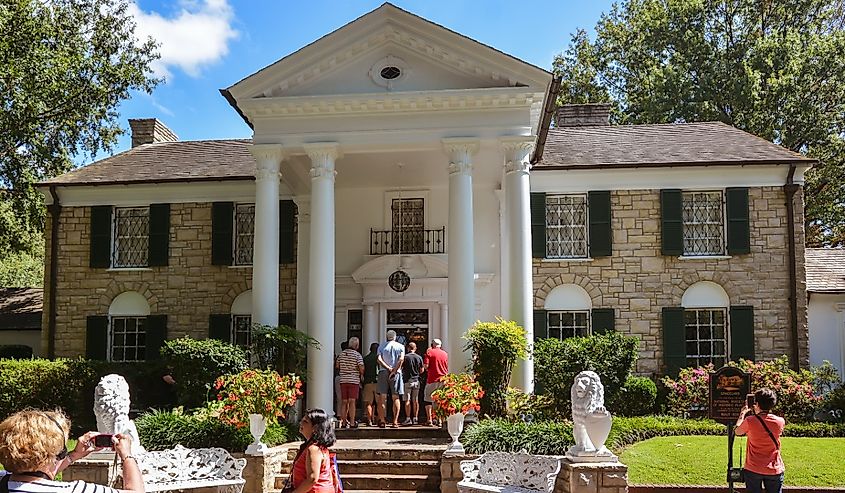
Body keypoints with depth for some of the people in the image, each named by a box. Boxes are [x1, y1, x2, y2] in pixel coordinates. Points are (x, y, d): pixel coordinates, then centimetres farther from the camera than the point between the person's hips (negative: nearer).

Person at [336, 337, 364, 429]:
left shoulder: (342, 354, 8)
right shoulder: (357, 354, -7)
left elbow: (337, 365, 16)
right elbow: (361, 367, -14)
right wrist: (361, 374, 5)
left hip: (343, 380, 4)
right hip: (354, 380, -4)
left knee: (344, 402, 8)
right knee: (352, 402, -4)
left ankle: (343, 423, 10)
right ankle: (352, 423, -4)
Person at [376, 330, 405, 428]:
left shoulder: (381, 347, 12)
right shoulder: (400, 346, 7)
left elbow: (379, 359, -4)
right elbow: (401, 359, -10)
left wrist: (388, 368, -10)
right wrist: (394, 370, -10)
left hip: (383, 372, 1)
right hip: (396, 373, -1)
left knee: (382, 397, 3)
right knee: (396, 398, 2)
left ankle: (382, 421, -2)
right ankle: (395, 422, -3)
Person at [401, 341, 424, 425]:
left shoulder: (405, 357, -7)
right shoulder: (419, 357, 2)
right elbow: (422, 370, 6)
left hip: (407, 380, -3)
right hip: (416, 380, 3)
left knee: (407, 400, -1)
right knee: (415, 400, 7)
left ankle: (408, 418, -6)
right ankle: (415, 418, 7)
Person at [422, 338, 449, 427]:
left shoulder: (429, 352, -3)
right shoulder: (445, 354, 9)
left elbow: (425, 365, -11)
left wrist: (427, 368, 9)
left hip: (432, 379, -4)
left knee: (428, 399, 7)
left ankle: (429, 420, 1)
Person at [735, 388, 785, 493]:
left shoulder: (750, 421, -15)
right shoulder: (780, 422, -8)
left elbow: (738, 432, 6)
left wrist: (743, 413, 17)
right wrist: (758, 413, 19)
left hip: (753, 470, -1)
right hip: (774, 470, 1)